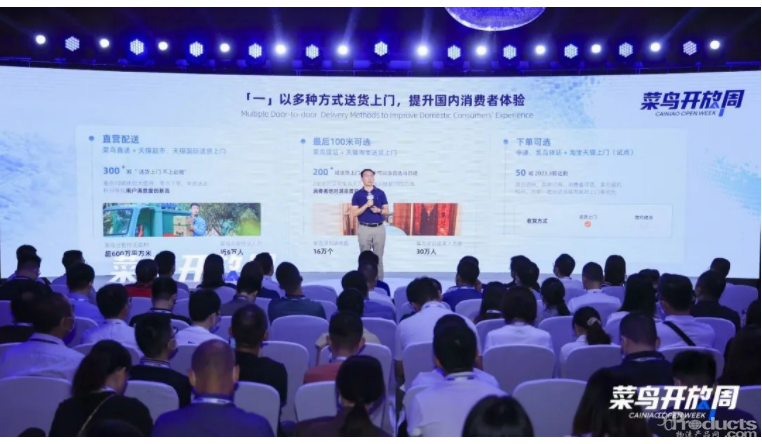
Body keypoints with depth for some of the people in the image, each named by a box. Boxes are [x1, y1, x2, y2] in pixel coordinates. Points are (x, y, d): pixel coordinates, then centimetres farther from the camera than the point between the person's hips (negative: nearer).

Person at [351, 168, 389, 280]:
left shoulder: (381, 193, 6)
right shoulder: (357, 194, 1)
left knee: (379, 257, 5)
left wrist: (378, 210, -13)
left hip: (379, 229, 1)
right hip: (364, 229, -1)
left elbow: (387, 212, 8)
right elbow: (354, 213, -5)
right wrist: (366, 205, -16)